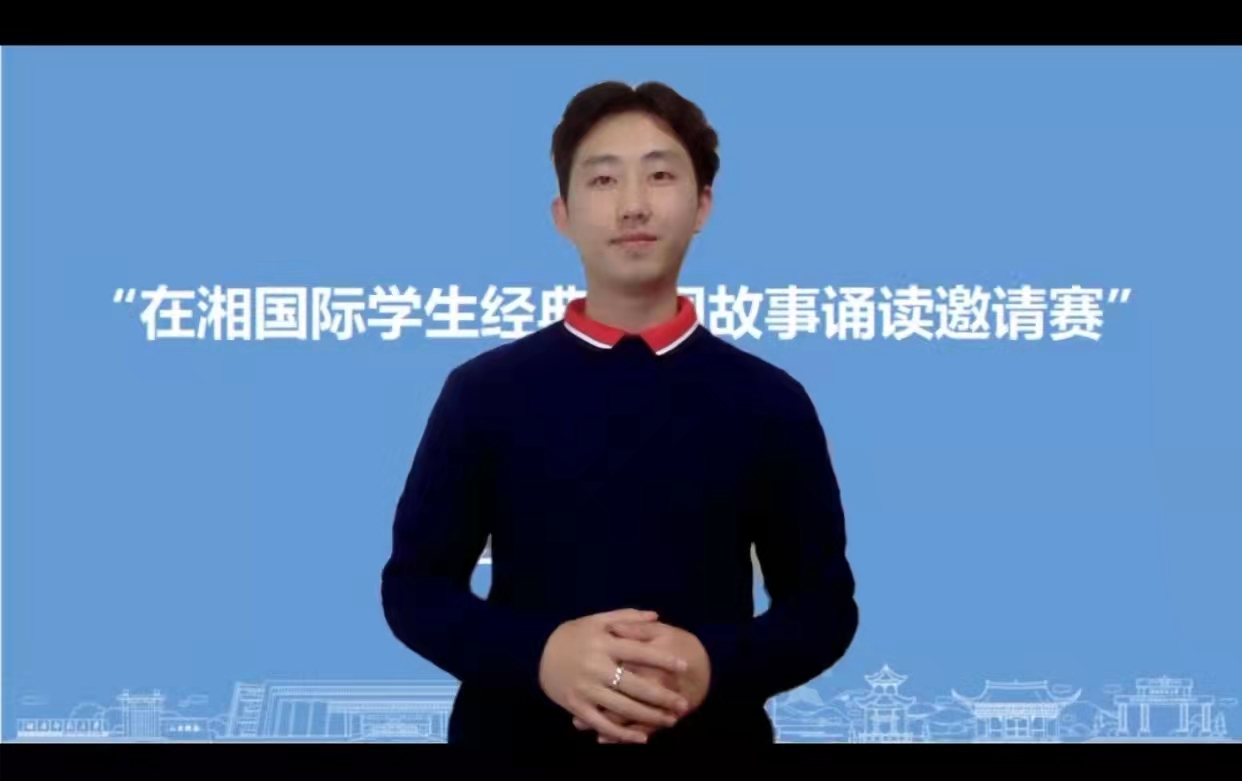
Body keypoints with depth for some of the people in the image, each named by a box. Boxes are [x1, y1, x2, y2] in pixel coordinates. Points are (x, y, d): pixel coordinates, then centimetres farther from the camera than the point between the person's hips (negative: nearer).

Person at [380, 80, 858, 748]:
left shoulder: (769, 401, -1)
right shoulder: (483, 390, -2)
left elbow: (824, 602, 3)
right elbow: (414, 583, 0)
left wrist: (718, 664, -17)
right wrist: (538, 654, -18)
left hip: (712, 731, 1)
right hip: (514, 731, 0)